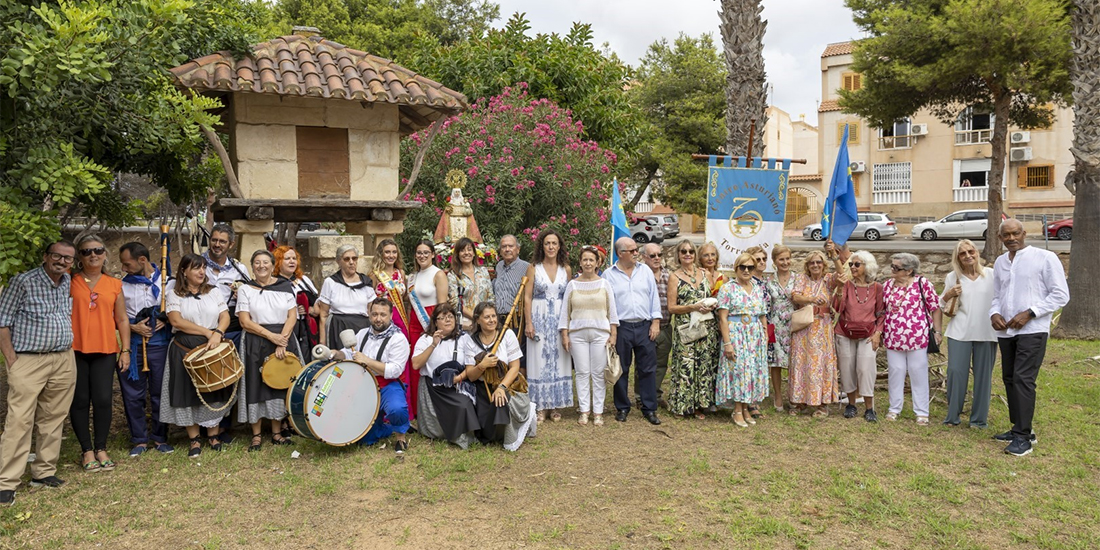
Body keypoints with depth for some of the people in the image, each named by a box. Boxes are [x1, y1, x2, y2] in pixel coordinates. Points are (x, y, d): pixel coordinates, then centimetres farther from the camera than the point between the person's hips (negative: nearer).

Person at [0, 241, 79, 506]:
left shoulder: (69, 283, 10)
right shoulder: (23, 282, -5)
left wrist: (68, 352, 13)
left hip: (64, 361, 5)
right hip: (28, 362, -5)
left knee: (53, 419, 9)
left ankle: (43, 472, 19)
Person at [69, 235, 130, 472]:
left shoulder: (114, 285, 8)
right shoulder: (70, 282, 2)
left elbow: (122, 319, 10)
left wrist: (125, 350, 5)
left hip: (105, 350, 1)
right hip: (75, 349, -1)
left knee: (103, 399, -1)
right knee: (80, 401, 5)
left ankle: (101, 448, 14)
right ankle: (87, 450, 16)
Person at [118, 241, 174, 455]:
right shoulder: (123, 284, 7)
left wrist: (165, 320, -11)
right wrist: (133, 327, -8)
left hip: (159, 343, -1)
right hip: (132, 345, 2)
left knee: (160, 392, 5)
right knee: (133, 394, 5)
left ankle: (160, 437, 19)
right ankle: (139, 439, 18)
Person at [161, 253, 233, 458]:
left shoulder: (214, 293, 10)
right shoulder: (174, 295, 2)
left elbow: (225, 316, 2)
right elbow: (176, 320, -11)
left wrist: (218, 333, -18)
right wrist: (207, 332, -14)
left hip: (212, 349, 2)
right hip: (185, 351, -2)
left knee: (214, 393, 4)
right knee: (188, 393, 1)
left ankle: (213, 435, 18)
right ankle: (194, 439, 13)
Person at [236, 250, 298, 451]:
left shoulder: (285, 286, 5)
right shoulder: (245, 290, 4)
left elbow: (292, 316, -1)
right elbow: (245, 322, -5)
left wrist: (282, 341, -13)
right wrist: (271, 336, -14)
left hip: (284, 340, 1)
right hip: (255, 344, -1)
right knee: (256, 386, 1)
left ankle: (276, 433, 15)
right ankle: (257, 434, 11)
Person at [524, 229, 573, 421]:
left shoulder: (566, 269, 6)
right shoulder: (534, 268, 0)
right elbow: (527, 297, -2)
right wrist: (528, 323, -9)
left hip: (560, 319, 2)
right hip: (539, 318, -2)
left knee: (559, 360, 4)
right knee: (539, 361, 0)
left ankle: (556, 406, 15)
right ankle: (540, 406, 9)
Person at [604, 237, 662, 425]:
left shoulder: (645, 271, 9)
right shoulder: (609, 275, 2)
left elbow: (654, 297, 9)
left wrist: (655, 322, 1)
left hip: (645, 326, 2)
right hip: (621, 327, -2)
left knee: (648, 369, 3)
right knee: (621, 370, 7)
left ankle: (649, 409, 12)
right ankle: (622, 408, 19)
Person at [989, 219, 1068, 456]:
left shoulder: (1045, 258, -4)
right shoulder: (1000, 262, 13)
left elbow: (1061, 295, -7)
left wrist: (1028, 313, -15)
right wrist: (994, 313, -1)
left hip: (1032, 330, -6)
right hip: (1005, 331, 6)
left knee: (1023, 380, -13)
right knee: (1010, 379, 10)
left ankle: (1022, 437, -9)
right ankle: (1020, 428, 22)